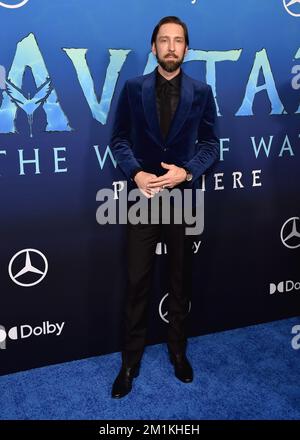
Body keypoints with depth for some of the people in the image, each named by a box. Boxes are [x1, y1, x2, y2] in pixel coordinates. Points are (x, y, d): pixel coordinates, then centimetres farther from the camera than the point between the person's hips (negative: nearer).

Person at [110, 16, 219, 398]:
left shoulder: (201, 92, 3)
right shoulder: (133, 88, 2)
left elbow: (209, 143, 3)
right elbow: (118, 138, 2)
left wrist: (186, 171, -14)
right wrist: (136, 172, -14)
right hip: (143, 196, 0)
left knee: (180, 281, 12)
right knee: (137, 283, 4)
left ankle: (178, 351, 31)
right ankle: (131, 361, 18)